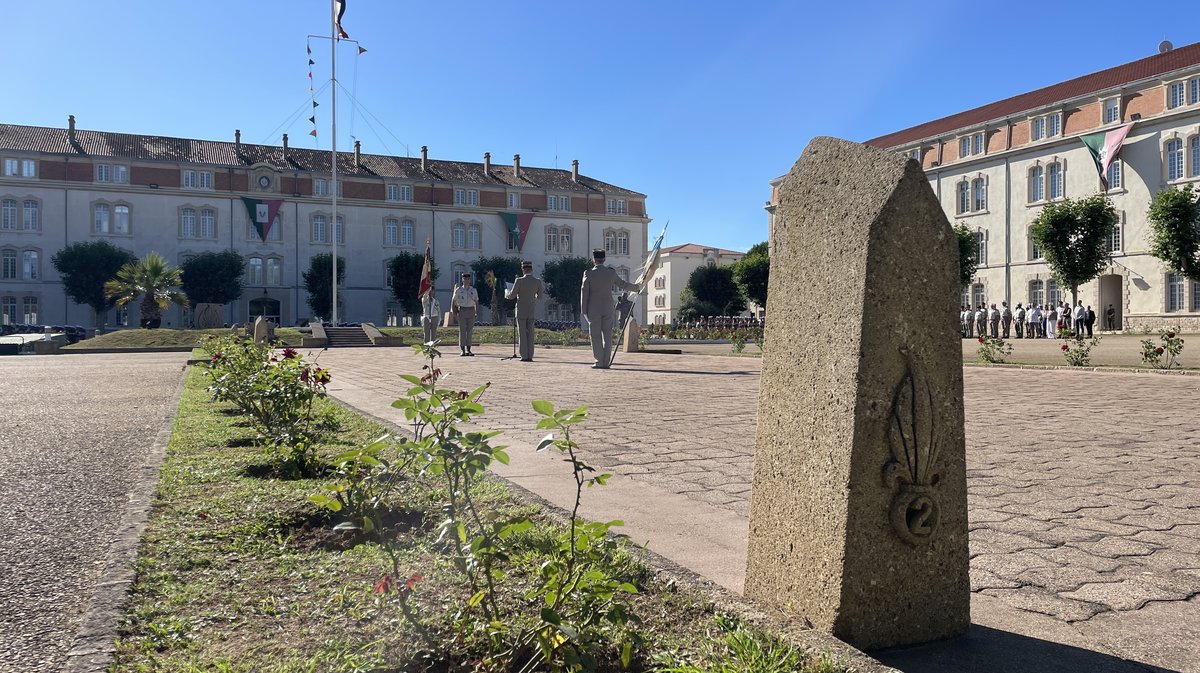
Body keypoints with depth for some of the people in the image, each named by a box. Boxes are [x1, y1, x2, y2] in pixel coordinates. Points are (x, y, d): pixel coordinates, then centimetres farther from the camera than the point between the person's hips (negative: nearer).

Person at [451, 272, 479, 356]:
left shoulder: (474, 290, 11)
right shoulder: (458, 290, 5)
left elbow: (477, 302, 16)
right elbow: (453, 301, 10)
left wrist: (476, 311, 4)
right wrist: (455, 311, 0)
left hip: (471, 311, 2)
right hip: (462, 310, -2)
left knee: (470, 331, 1)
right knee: (462, 331, -2)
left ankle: (468, 350, 7)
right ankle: (462, 350, 1)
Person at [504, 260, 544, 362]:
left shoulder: (519, 281, -14)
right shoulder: (537, 281, -4)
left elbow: (512, 296, -9)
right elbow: (540, 296, 8)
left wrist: (506, 293, 14)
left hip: (521, 311, -3)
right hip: (531, 311, 3)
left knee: (522, 334, 1)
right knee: (530, 334, 9)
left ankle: (524, 356, -2)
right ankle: (530, 356, 5)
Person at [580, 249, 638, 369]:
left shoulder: (588, 274, -7)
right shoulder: (611, 272, 1)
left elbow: (584, 293, -4)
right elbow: (623, 284, 14)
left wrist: (584, 311, 3)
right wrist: (637, 287, 33)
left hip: (594, 310, -3)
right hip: (608, 309, 3)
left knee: (595, 336, 2)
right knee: (607, 335, 6)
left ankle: (599, 362, -3)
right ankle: (606, 362, 5)